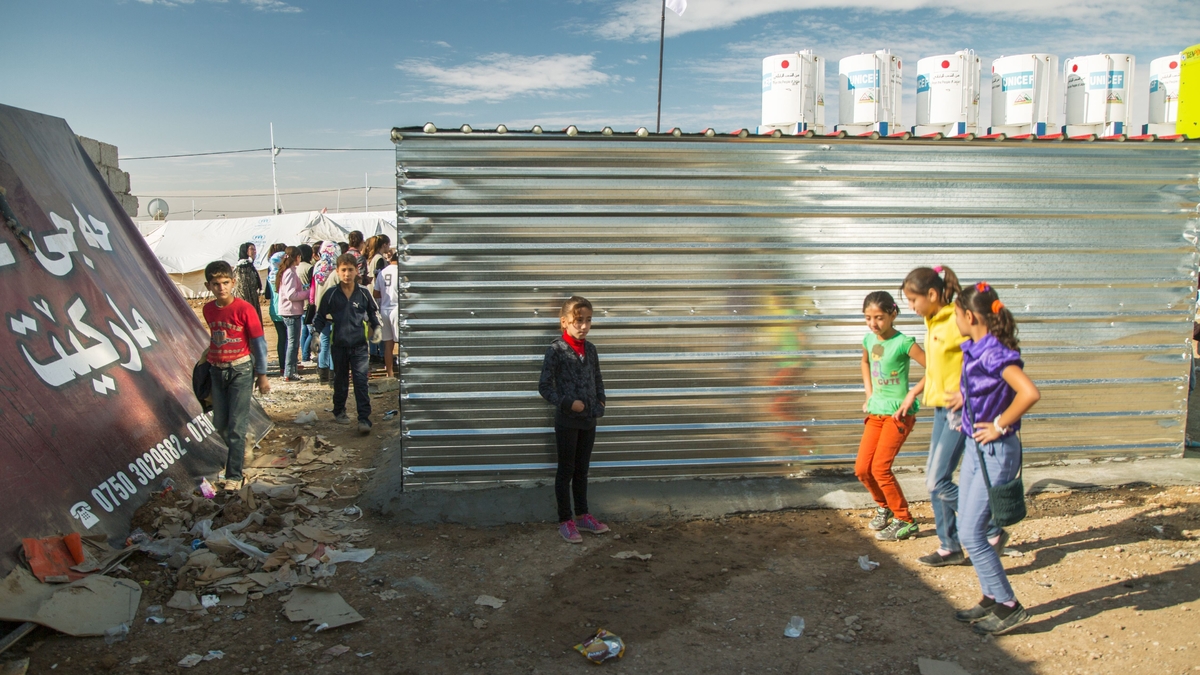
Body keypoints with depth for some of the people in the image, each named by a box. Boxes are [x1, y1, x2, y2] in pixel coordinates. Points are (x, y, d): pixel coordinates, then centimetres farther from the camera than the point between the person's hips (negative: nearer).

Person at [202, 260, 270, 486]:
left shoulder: (244, 309, -13)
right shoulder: (208, 310, 3)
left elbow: (258, 342, -8)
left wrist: (262, 375, -7)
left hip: (241, 370, -6)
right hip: (217, 371, 6)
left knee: (236, 426, -5)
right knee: (220, 424, 12)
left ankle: (234, 474, 2)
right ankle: (236, 455, 37)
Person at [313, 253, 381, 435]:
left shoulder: (364, 293, -1)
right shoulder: (331, 294, -2)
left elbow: (373, 313, 14)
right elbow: (320, 316, 8)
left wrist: (376, 328, 0)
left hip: (359, 345, -1)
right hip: (339, 345, 1)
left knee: (361, 381, -7)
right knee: (340, 380, 15)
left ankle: (364, 419, -9)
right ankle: (339, 411, 34)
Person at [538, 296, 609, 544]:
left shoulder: (590, 349, 5)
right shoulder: (556, 350, -13)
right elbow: (544, 386, -13)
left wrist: (600, 402, 5)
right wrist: (567, 403, -20)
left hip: (589, 420, 6)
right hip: (567, 421, -5)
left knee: (582, 470, 16)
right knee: (566, 471, 5)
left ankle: (583, 516, 28)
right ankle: (565, 521, 15)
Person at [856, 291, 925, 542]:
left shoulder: (904, 343, -15)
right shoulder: (869, 339, 5)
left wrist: (912, 394, -16)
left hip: (898, 414, -7)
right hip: (876, 412, 7)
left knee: (880, 468, -11)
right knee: (862, 469, 4)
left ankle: (904, 521, 4)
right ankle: (884, 506, 31)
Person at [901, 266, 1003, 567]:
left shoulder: (956, 322, -18)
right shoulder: (932, 323, 10)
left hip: (957, 410, -9)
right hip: (940, 409, 9)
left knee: (939, 482, -8)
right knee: (933, 480, 12)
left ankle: (992, 532, 9)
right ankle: (950, 547, 23)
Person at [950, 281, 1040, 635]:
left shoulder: (995, 353, -22)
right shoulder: (973, 349, 6)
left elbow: (1029, 393, -35)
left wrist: (1000, 425, -23)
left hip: (995, 452, -9)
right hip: (975, 447, 9)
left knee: (971, 533, -4)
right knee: (968, 528, 14)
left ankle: (1008, 606, 10)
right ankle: (991, 599, 26)